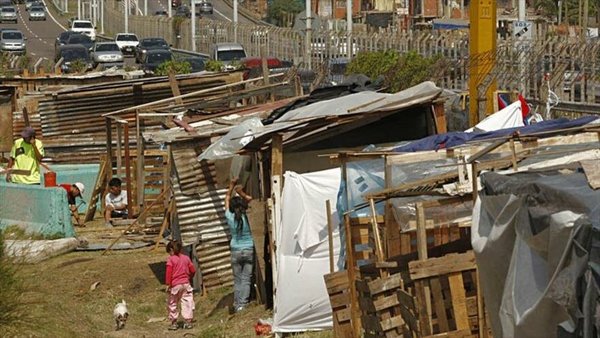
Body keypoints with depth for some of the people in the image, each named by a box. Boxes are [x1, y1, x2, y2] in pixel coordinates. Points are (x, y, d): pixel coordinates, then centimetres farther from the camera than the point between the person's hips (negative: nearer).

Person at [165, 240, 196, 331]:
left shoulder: (171, 259, -6)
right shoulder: (186, 258, 8)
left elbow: (169, 273, -13)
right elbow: (193, 270, 11)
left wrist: (168, 284, -10)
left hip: (175, 285, -4)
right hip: (186, 284, 4)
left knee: (172, 304, 9)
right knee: (187, 302, 5)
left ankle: (173, 323, 12)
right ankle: (188, 321, 3)